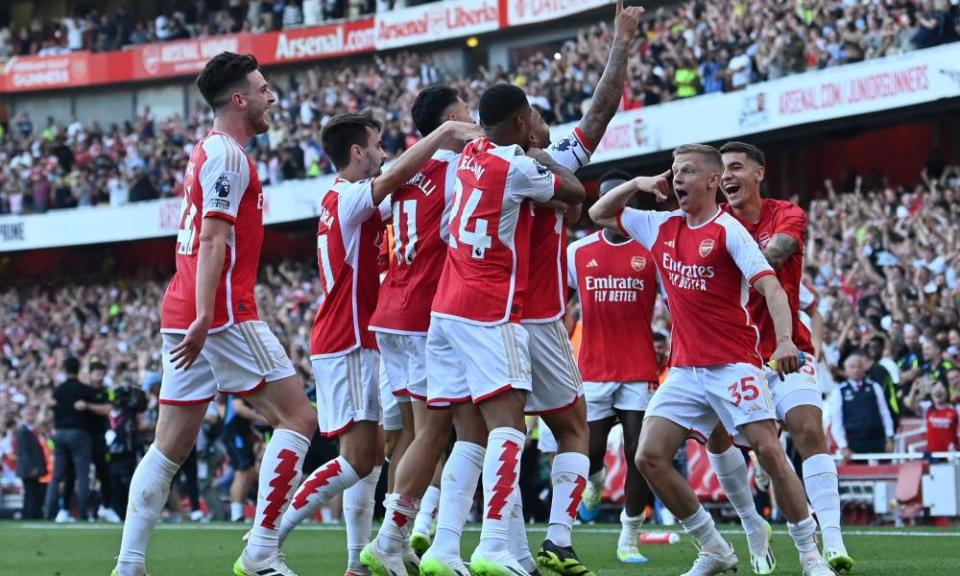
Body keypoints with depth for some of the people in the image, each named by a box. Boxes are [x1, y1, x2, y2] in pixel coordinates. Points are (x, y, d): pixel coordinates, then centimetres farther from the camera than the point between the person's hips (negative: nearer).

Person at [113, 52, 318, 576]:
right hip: (225, 313, -10)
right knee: (297, 416, -6)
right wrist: (203, 318, -23)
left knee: (171, 446, 8)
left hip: (184, 316, 10)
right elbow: (212, 241, -17)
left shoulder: (207, 151, 21)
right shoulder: (228, 155, -9)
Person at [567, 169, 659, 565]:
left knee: (640, 454, -6)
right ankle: (595, 481, 38)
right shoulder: (578, 252, 6)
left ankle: (629, 538, 6)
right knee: (589, 451, 1)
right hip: (593, 369, 2)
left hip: (640, 372, -2)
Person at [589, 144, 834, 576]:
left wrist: (784, 338, -33)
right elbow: (599, 214, 23)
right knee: (649, 458, -6)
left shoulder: (728, 230, -7)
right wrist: (636, 184, 6)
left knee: (769, 452, -14)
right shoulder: (662, 226, 11)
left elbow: (769, 285, -17)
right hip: (684, 369, 6)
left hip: (734, 365, -6)